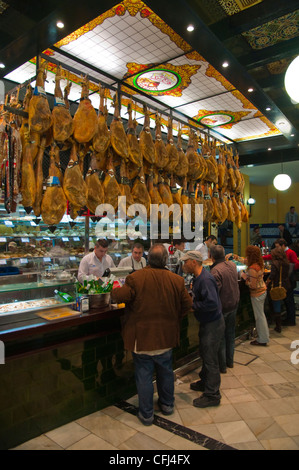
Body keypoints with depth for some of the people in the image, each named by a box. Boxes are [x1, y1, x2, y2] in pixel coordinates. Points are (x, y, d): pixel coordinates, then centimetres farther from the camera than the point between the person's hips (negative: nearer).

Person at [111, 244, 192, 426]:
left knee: (144, 374, 11)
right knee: (166, 371, 22)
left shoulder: (135, 278, -18)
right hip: (166, 336, 3)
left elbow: (120, 296, -19)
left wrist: (114, 290, 4)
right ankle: (167, 404, 41)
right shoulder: (177, 280, -8)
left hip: (142, 336, -3)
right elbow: (187, 305, -2)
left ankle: (146, 413, 25)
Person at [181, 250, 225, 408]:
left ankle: (212, 395, 19)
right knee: (205, 354, 25)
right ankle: (205, 382, 44)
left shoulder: (205, 279, -27)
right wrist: (193, 294, 2)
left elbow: (212, 303, -35)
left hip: (213, 324, -10)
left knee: (210, 359, 3)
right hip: (206, 323, 10)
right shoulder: (199, 277, 5)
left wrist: (193, 305, -24)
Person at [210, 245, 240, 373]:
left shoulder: (215, 271, -26)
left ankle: (222, 366, 20)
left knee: (220, 336, 8)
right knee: (230, 333, 21)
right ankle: (230, 361, 36)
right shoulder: (232, 265, -1)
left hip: (222, 307, -7)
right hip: (234, 304, 7)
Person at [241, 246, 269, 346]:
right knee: (261, 314, 21)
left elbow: (253, 285, -26)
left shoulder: (252, 268, -28)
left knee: (259, 316, 4)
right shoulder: (260, 264, 0)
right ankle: (264, 335, 35)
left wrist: (245, 277, -12)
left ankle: (262, 340, 16)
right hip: (263, 291, 9)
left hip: (257, 294, -9)